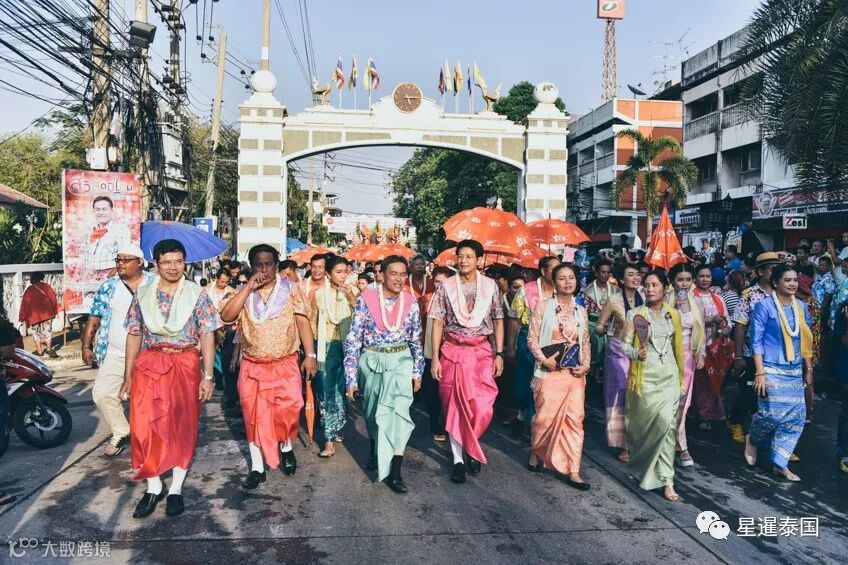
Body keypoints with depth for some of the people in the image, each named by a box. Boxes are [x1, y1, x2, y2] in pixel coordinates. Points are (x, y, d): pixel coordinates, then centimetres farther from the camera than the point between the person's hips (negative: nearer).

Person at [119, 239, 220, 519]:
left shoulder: (197, 295, 0)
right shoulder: (142, 295, 7)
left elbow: (207, 335, -4)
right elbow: (134, 335, 9)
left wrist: (207, 376, -10)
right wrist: (128, 376, 6)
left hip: (184, 366, -2)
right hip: (148, 366, 2)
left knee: (183, 427, 4)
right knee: (145, 426, -1)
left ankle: (175, 489, 17)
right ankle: (153, 487, 15)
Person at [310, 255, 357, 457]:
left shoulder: (353, 292, -1)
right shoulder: (320, 293, 0)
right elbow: (313, 321, 9)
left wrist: (351, 297, -19)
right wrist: (313, 345, 7)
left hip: (347, 345, 1)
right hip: (326, 346, -1)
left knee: (342, 389, 10)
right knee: (326, 391, -3)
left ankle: (336, 429, 29)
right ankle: (329, 439, 1)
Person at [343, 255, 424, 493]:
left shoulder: (411, 303, -4)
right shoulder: (366, 300, -12)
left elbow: (416, 340, 7)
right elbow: (353, 340, -10)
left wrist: (417, 371, 8)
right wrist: (351, 378, -11)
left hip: (401, 361, 0)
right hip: (372, 361, 0)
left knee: (398, 409, -13)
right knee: (372, 411, 17)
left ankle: (394, 472, -7)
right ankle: (375, 450, 45)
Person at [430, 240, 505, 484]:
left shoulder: (491, 286, 3)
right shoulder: (446, 287, 0)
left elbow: (498, 321, 7)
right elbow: (438, 323, -1)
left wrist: (499, 354, 0)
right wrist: (435, 358, -6)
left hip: (481, 352, 1)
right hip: (452, 352, 0)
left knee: (482, 407, -5)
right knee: (454, 406, 4)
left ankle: (471, 447, 23)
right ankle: (458, 459, 16)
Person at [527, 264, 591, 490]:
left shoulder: (581, 311, 10)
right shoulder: (543, 306, -2)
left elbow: (586, 342, 14)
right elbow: (532, 337, -5)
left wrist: (586, 365, 0)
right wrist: (543, 359, -15)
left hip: (574, 373, 4)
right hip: (549, 371, -3)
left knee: (574, 419, 1)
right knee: (545, 417, 2)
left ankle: (572, 471, 6)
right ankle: (535, 452, 30)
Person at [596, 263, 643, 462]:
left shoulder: (644, 299, 2)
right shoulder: (613, 300, -8)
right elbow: (598, 328, -4)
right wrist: (605, 329, -25)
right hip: (619, 354, -3)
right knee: (620, 399, 2)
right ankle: (623, 445, 14)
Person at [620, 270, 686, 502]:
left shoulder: (673, 314, 9)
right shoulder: (635, 314, -2)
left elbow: (677, 346, 16)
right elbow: (625, 344, -4)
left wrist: (681, 376, 18)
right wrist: (637, 353, -24)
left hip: (669, 374, 3)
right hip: (645, 375, -3)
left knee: (668, 423, -6)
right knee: (661, 421, -8)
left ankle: (666, 480, 1)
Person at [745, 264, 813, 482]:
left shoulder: (801, 307, 8)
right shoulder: (764, 305, -7)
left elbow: (806, 340, 15)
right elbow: (756, 341, -9)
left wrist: (809, 370, 13)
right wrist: (760, 373, -14)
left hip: (795, 372, 5)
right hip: (772, 370, -5)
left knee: (796, 416, 1)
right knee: (773, 413, -9)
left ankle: (780, 464, 12)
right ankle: (753, 439, 23)